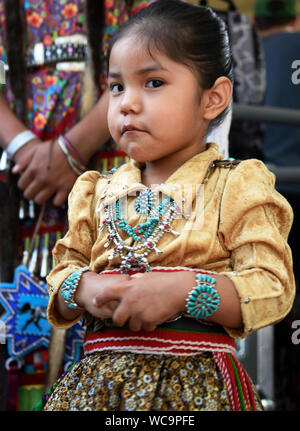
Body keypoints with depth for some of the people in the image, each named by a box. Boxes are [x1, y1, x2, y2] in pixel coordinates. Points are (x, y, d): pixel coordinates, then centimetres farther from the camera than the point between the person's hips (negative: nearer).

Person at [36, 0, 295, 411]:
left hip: (194, 384, -4)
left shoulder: (236, 187, -2)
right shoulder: (98, 192, 13)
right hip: (99, 375, 4)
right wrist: (83, 290, -10)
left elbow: (273, 288, -9)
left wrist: (183, 290, -22)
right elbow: (61, 273, 15)